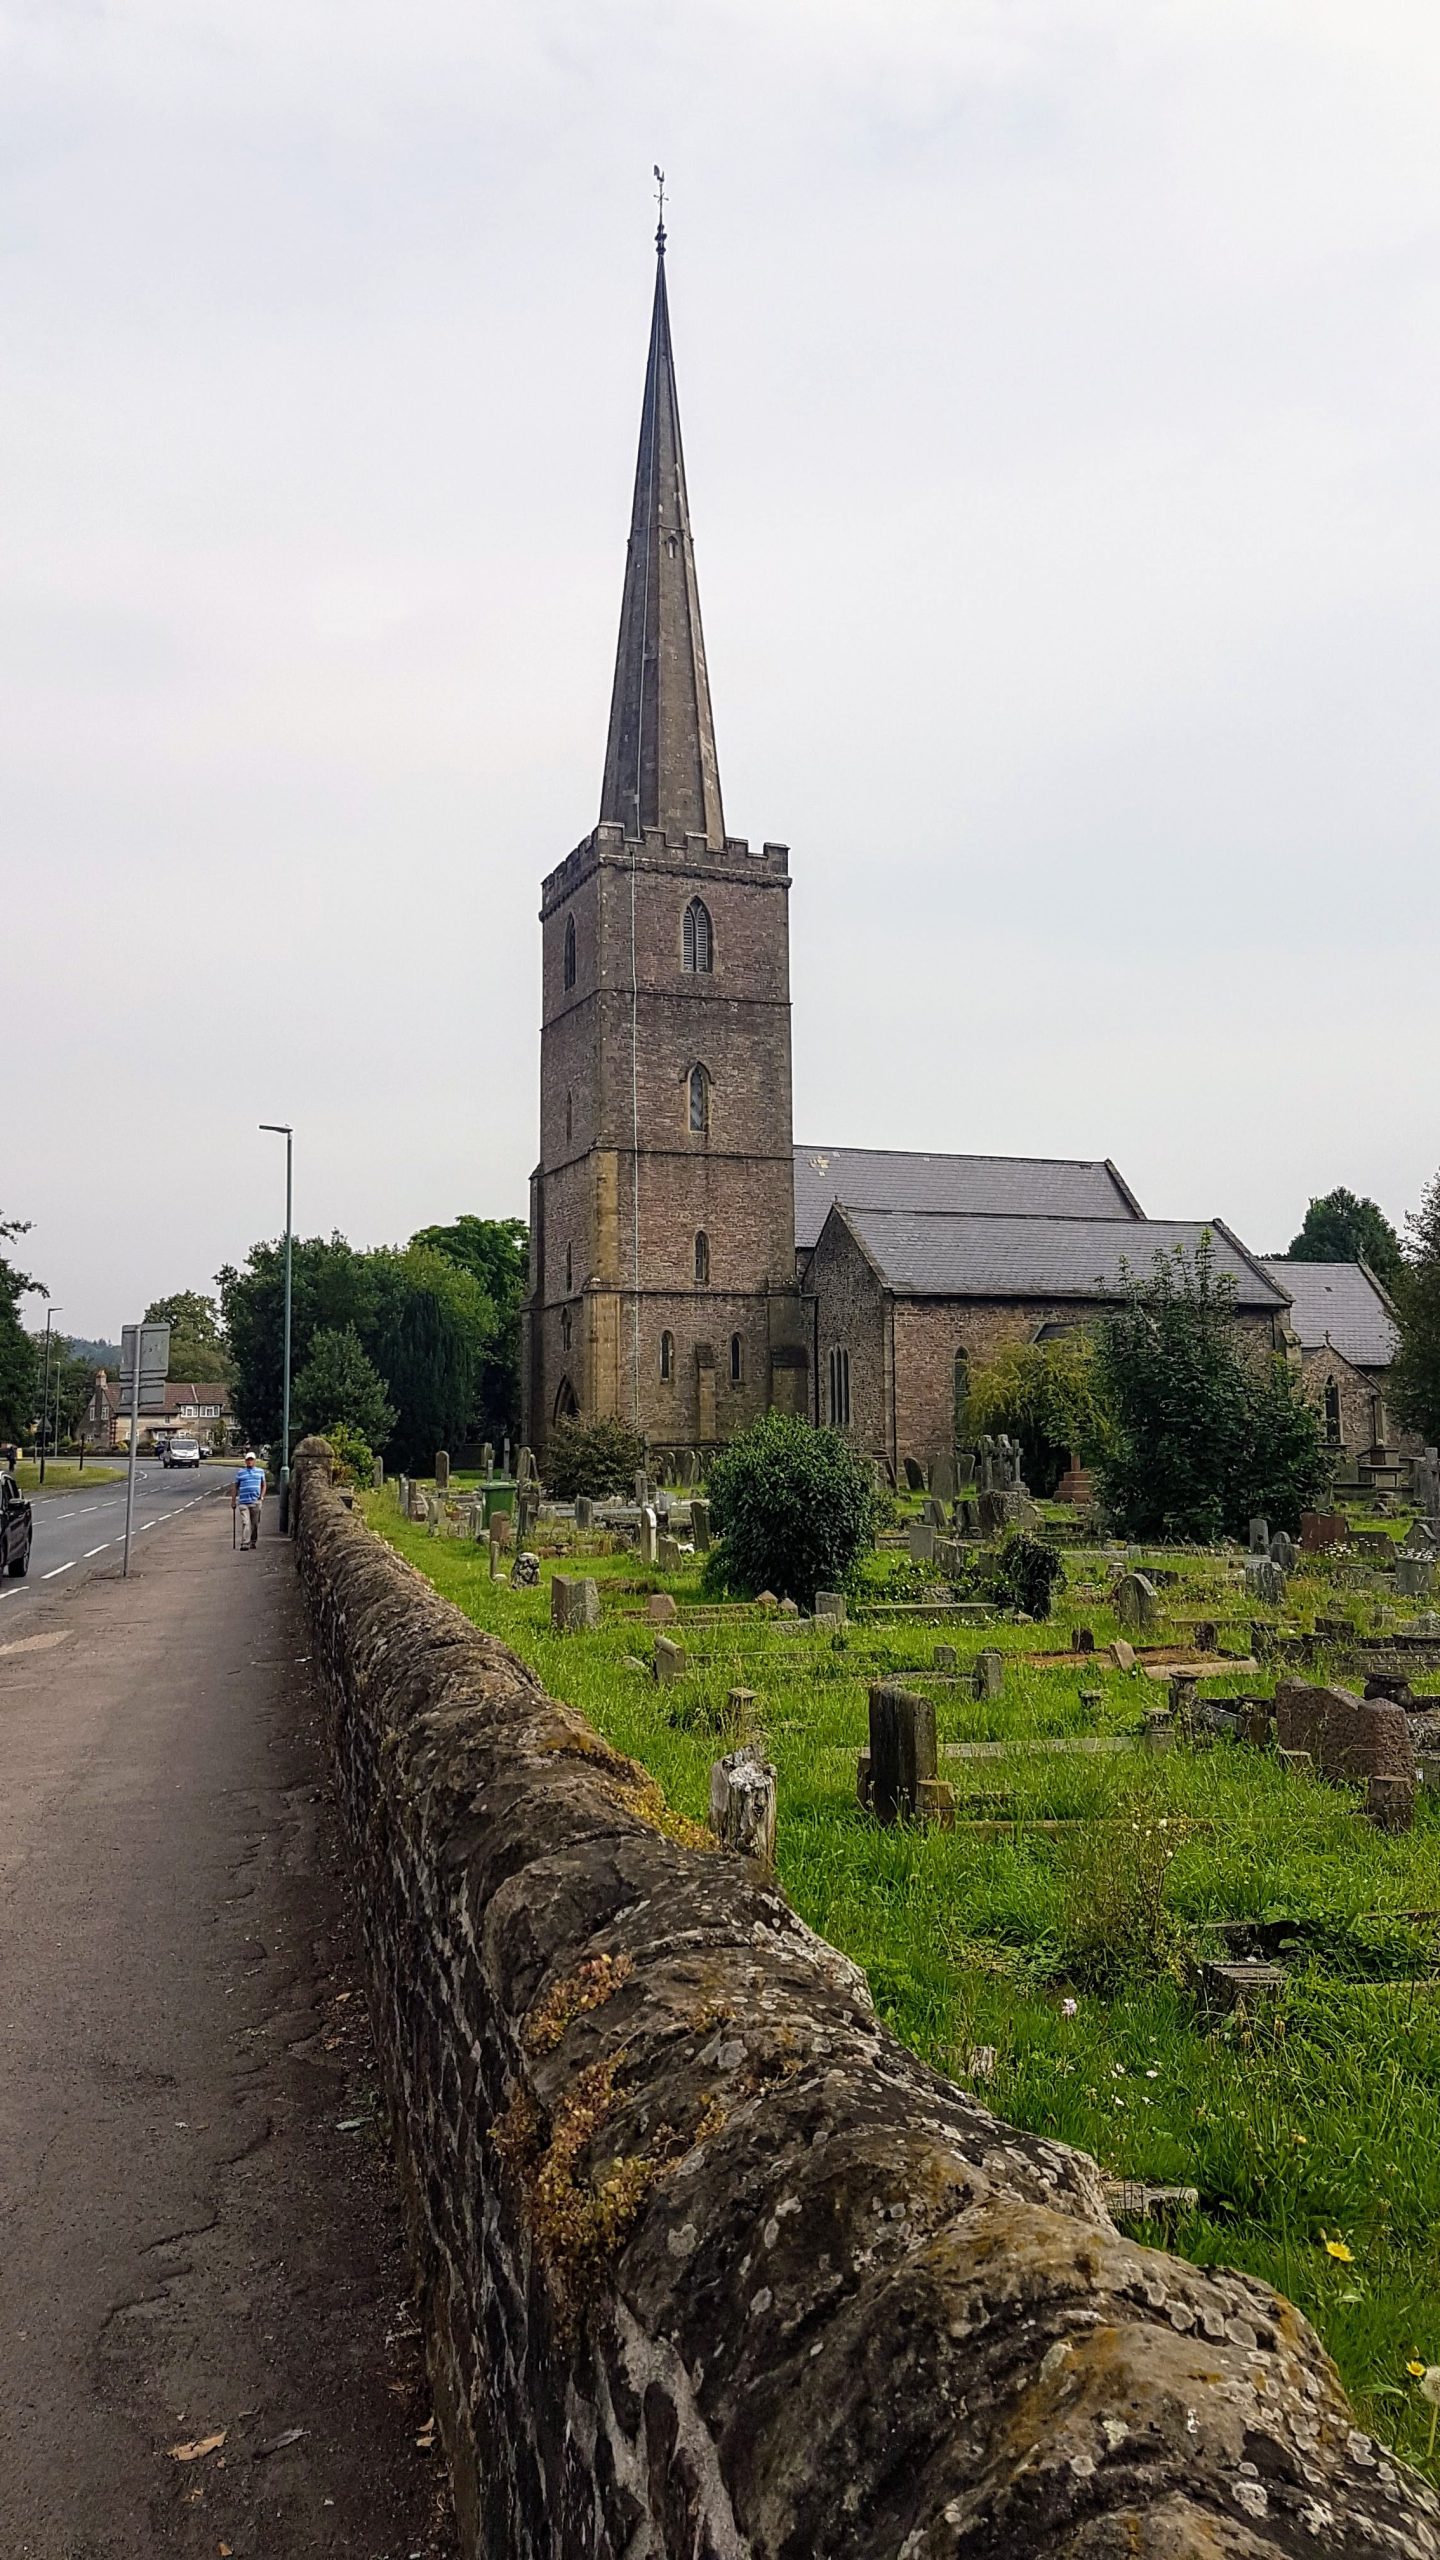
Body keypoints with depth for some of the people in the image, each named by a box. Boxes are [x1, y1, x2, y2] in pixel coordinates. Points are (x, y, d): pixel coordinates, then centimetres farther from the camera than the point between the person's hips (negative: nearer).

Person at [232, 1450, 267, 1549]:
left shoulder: (260, 1471, 12)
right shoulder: (241, 1472, 9)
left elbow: (263, 1485, 17)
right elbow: (235, 1487, 12)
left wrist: (262, 1496, 2)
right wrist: (233, 1500, 8)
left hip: (256, 1502, 1)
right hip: (243, 1502, -1)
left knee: (255, 1523, 6)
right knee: (245, 1523, -10)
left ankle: (253, 1542, 19)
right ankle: (244, 1543, -12)